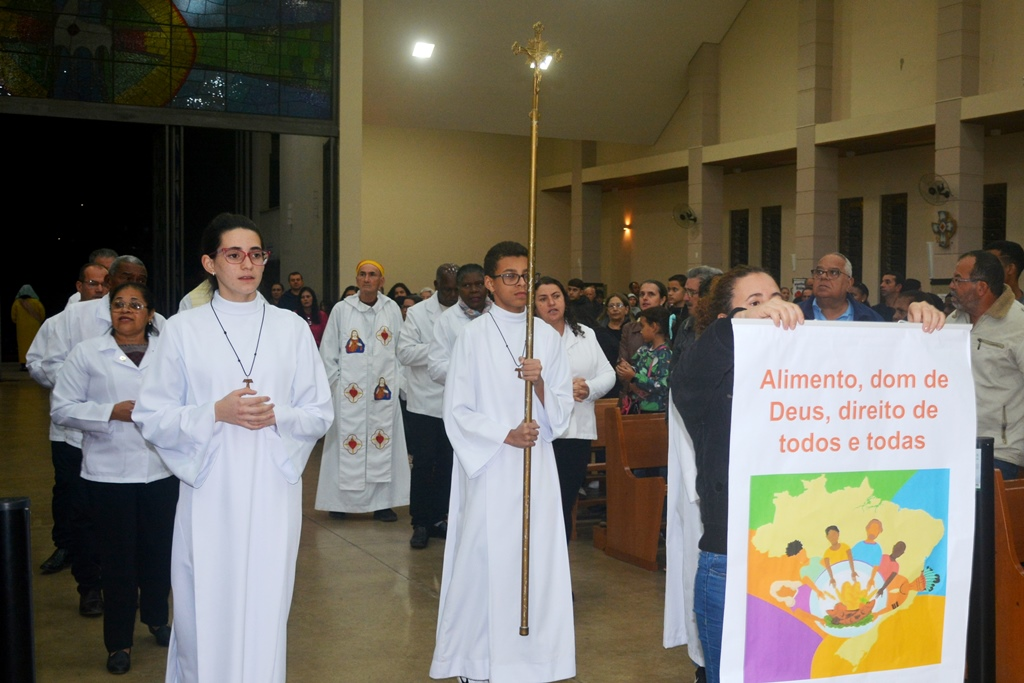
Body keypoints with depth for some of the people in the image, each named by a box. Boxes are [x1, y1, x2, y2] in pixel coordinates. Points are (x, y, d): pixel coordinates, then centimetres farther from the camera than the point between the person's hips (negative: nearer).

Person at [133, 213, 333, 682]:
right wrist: (216, 413, -14)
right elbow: (151, 417, 1)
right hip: (208, 495, -1)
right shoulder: (182, 330, 3)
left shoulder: (291, 328, 6)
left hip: (273, 492, 1)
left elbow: (321, 413, 8)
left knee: (265, 609, 6)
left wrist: (277, 416, -11)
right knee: (205, 612, 3)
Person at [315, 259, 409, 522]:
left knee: (382, 444, 3)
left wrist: (397, 380, 3)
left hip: (384, 390, 1)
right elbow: (328, 351, 5)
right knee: (346, 445, 1)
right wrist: (334, 381, 1)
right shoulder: (341, 309, 0)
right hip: (349, 391, -1)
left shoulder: (392, 309, 2)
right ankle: (340, 501, 11)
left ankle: (382, 503, 10)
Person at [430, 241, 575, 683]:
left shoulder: (547, 336, 8)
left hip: (536, 468, 3)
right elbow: (457, 411, -2)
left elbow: (562, 411, 7)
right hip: (487, 468, -3)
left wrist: (539, 383, -12)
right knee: (485, 559, -1)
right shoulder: (473, 336, -1)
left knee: (537, 559, 1)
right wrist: (505, 435, -14)